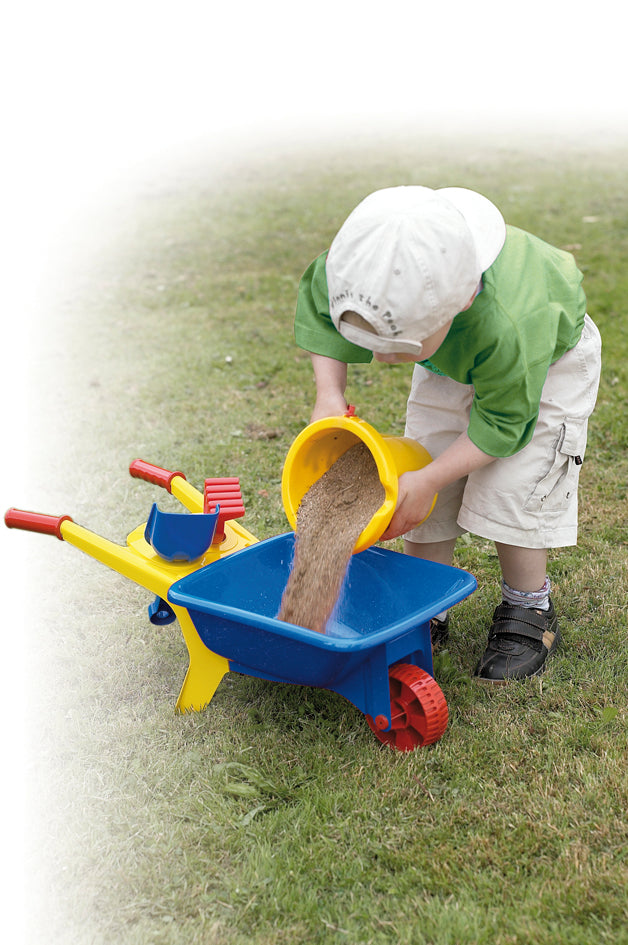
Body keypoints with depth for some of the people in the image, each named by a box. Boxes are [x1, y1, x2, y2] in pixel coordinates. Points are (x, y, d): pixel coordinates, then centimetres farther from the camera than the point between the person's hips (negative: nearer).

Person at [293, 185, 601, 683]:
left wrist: (428, 479, -31)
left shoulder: (510, 323, -48)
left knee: (512, 488, -15)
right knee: (421, 495, -2)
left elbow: (503, 421, -31)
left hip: (548, 359, -5)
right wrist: (330, 393, -22)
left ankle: (529, 613, 8)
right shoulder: (378, 276, -36)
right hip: (451, 364, 5)